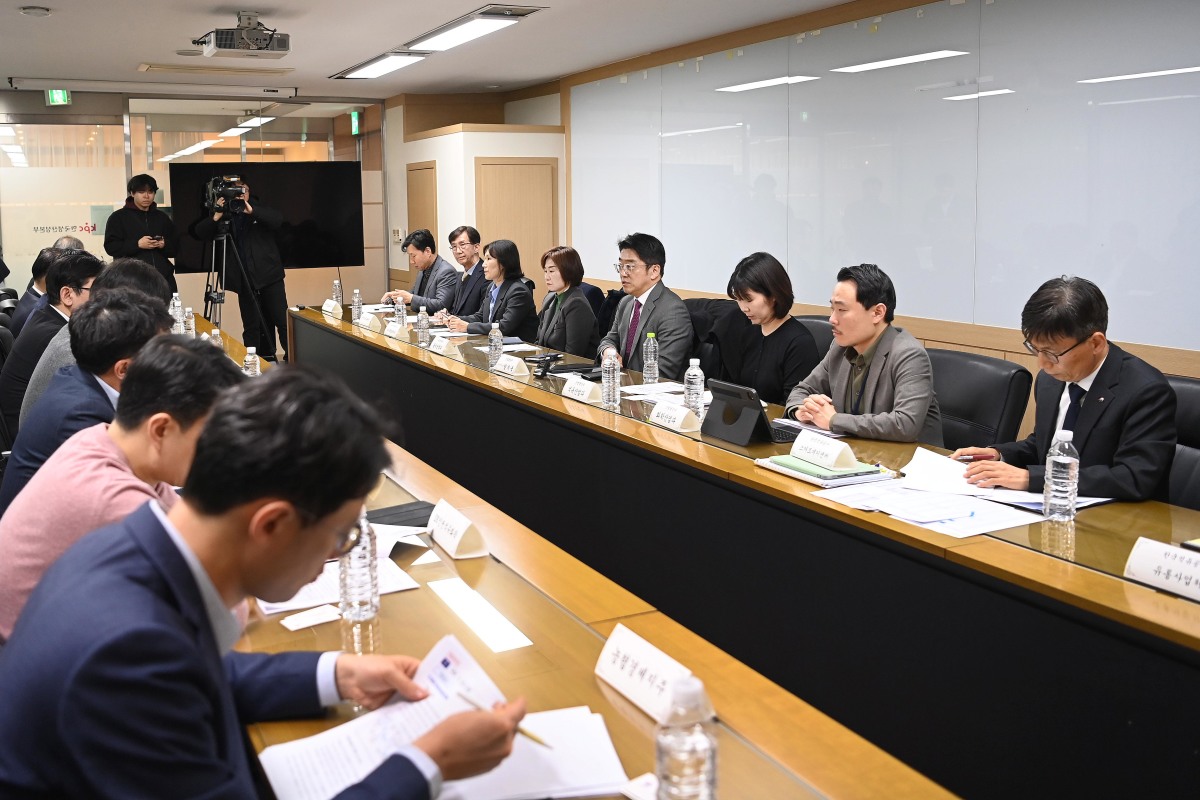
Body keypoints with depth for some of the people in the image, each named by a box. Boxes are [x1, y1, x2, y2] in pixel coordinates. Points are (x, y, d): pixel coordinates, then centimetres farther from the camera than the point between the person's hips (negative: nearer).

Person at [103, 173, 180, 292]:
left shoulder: (162, 218, 19)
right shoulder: (118, 217, 7)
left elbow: (175, 247, 17)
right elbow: (110, 247, -2)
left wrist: (164, 245, -6)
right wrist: (137, 244, -14)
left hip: (163, 277, 4)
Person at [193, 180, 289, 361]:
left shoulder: (260, 210, 5)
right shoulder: (225, 215, 7)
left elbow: (278, 220, -15)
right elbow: (200, 233, -3)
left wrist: (252, 211, -27)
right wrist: (215, 217, -20)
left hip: (270, 275, -1)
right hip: (245, 281, 1)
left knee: (282, 320, -3)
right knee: (251, 327, 2)